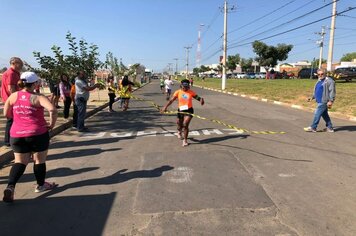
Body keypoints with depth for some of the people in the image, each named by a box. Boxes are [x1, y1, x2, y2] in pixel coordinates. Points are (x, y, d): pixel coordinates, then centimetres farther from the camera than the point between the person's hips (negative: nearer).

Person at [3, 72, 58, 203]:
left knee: (20, 162, 15)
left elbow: (6, 113, 13)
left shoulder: (13, 96, 3)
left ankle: (10, 186, -4)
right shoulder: (38, 98, -12)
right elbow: (53, 109, -28)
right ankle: (41, 185, 28)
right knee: (39, 161, 13)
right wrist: (52, 124, -15)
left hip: (17, 135, 5)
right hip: (38, 134, -4)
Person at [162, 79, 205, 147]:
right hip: (181, 111, 2)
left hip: (189, 110, -2)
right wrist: (166, 106, -17)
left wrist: (201, 99, -25)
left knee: (185, 125, -12)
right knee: (180, 124, 16)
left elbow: (197, 97, -2)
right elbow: (171, 100, -6)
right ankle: (179, 132, 55)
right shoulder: (178, 92, -2)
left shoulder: (191, 92, -1)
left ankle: (185, 140, 7)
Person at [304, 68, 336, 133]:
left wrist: (330, 101, -22)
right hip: (319, 101, 10)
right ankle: (330, 128, 22)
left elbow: (332, 91, -17)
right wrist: (312, 97, 18)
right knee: (324, 115, 14)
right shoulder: (319, 81, 17)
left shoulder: (329, 81, -11)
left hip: (324, 101, -10)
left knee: (317, 114, -7)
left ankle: (313, 128, 0)